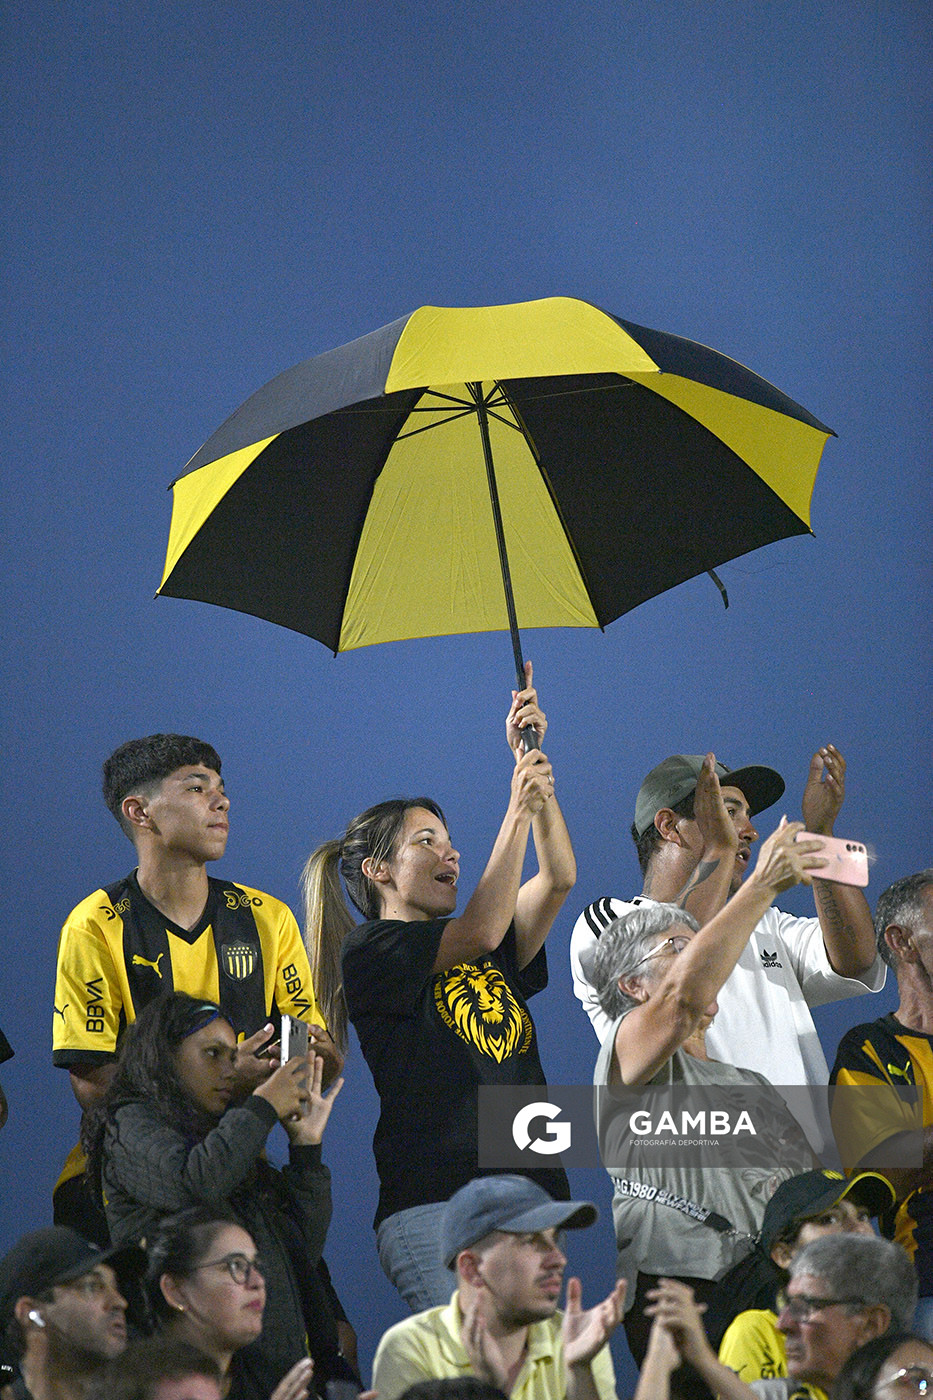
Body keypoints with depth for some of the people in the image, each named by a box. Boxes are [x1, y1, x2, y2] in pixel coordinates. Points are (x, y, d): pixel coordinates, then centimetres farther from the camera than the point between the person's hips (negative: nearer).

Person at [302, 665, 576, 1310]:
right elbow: (479, 931, -10)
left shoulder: (490, 958, 23)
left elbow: (558, 876, 13)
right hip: (436, 1205, -7)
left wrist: (532, 765, 6)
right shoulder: (371, 951, 3)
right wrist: (518, 809, -6)